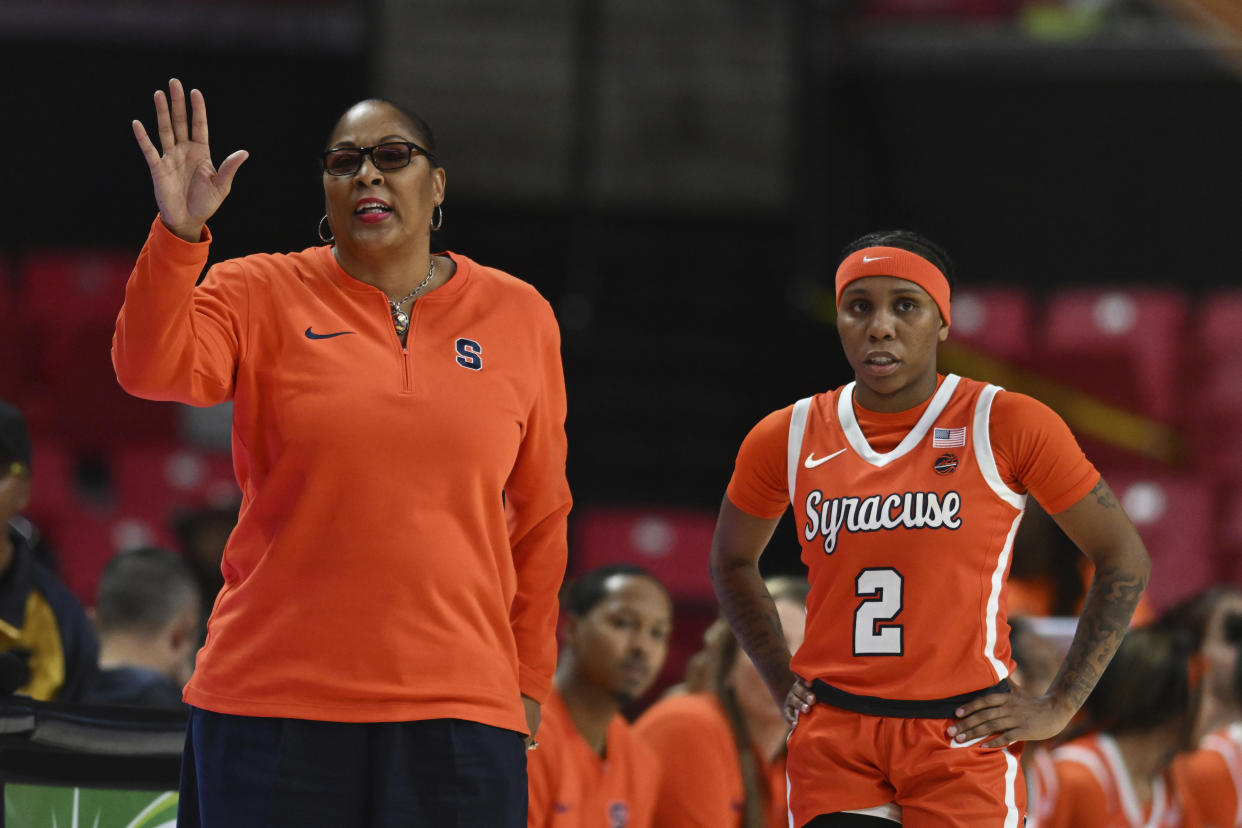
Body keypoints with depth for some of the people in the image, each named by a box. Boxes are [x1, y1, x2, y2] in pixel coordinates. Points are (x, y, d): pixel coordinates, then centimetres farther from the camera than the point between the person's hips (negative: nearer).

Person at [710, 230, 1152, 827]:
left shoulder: (1006, 427, -3)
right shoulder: (788, 440, 6)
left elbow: (1123, 559, 3)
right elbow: (732, 561, 25)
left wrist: (1057, 707, -1)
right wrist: (781, 682, 13)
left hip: (963, 735, -2)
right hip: (833, 742, 2)